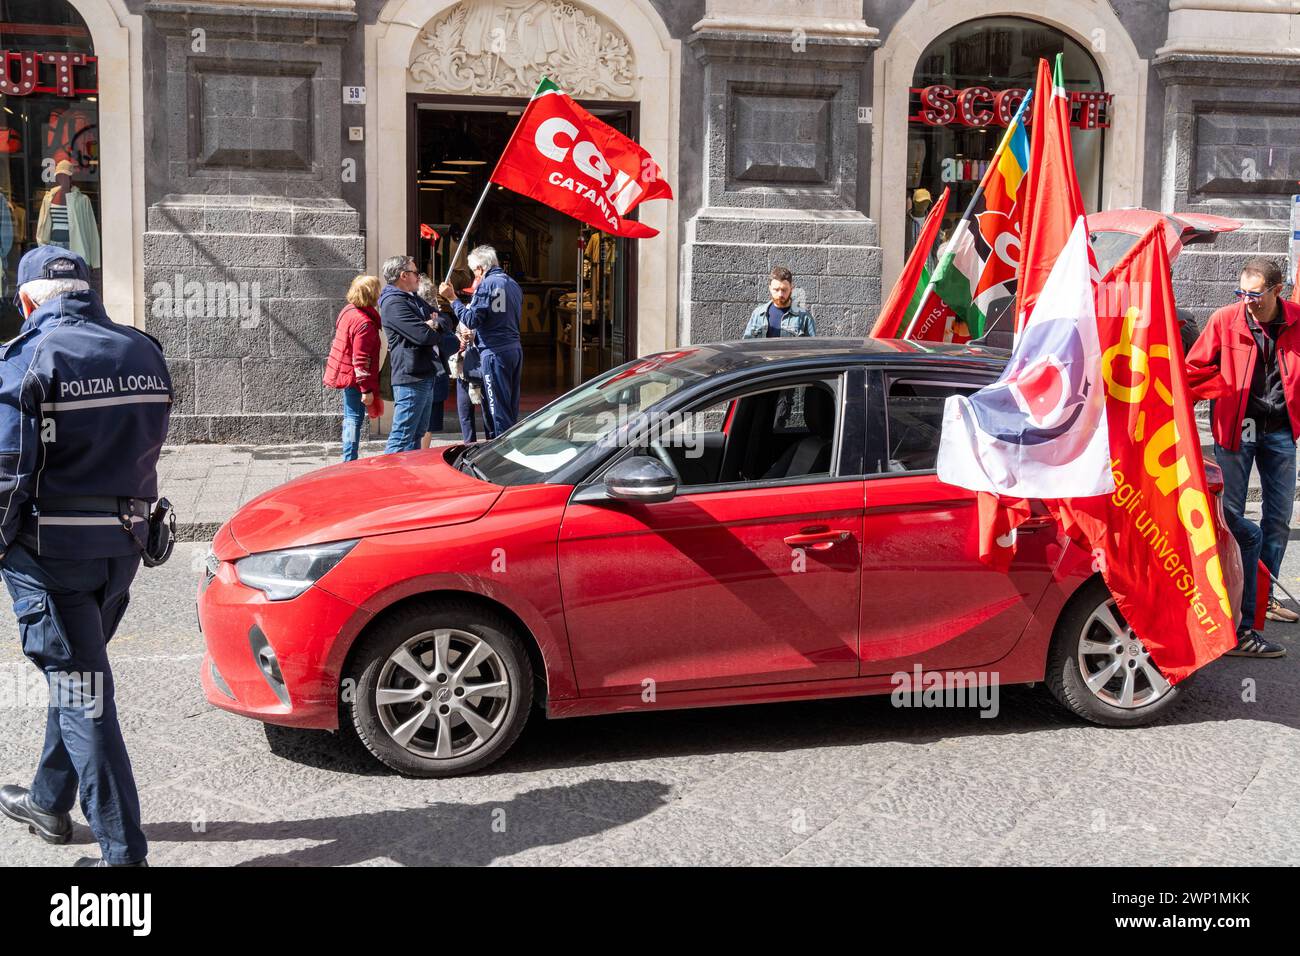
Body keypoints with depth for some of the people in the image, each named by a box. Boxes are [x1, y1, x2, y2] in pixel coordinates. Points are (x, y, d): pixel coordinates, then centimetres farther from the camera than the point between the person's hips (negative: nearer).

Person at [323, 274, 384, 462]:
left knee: (351, 418, 16)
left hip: (344, 373, 10)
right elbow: (361, 360, -24)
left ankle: (349, 461, 23)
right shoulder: (365, 323, -23)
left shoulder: (349, 310, 6)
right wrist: (367, 389, -21)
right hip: (354, 377, -10)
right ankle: (350, 462, 1)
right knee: (355, 419, -3)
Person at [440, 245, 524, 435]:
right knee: (511, 409, 13)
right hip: (515, 350, 8)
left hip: (495, 352, -8)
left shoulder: (487, 285, -10)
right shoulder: (513, 284, 15)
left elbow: (471, 320, -15)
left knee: (498, 408, -5)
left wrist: (452, 298, -8)